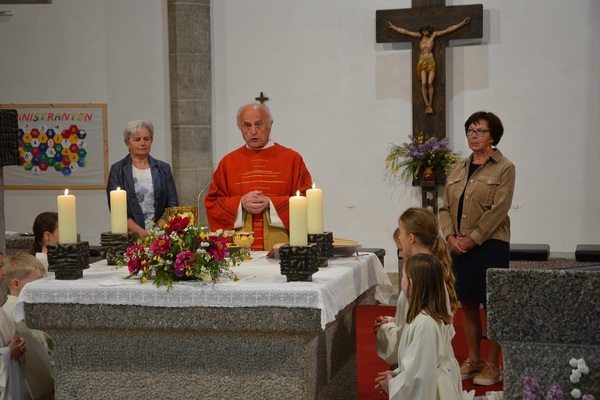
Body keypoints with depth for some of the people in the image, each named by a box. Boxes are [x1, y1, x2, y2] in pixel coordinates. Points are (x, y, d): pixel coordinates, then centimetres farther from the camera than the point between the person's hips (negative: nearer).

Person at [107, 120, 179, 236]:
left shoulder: (163, 169, 13)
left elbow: (172, 204, 10)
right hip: (131, 235, -1)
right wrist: (141, 232, -12)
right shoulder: (117, 170, 7)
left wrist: (158, 229, -7)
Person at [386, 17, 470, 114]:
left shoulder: (434, 35, 4)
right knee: (423, 83, -11)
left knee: (430, 83, -10)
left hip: (431, 62, -1)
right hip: (422, 62, 1)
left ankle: (430, 105, -8)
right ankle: (427, 105, -13)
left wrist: (462, 23, 2)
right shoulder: (419, 36, 8)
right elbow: (404, 31, 11)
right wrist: (392, 26, 12)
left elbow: (449, 30, 4)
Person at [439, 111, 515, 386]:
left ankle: (493, 365, 7)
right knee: (468, 305, 9)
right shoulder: (458, 169, 13)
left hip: (490, 245, -5)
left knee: (491, 305, -1)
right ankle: (473, 360, 19)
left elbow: (498, 210, -12)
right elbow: (446, 207, 11)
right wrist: (451, 236, -6)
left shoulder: (504, 169, -4)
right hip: (459, 246, 6)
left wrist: (472, 240, -16)